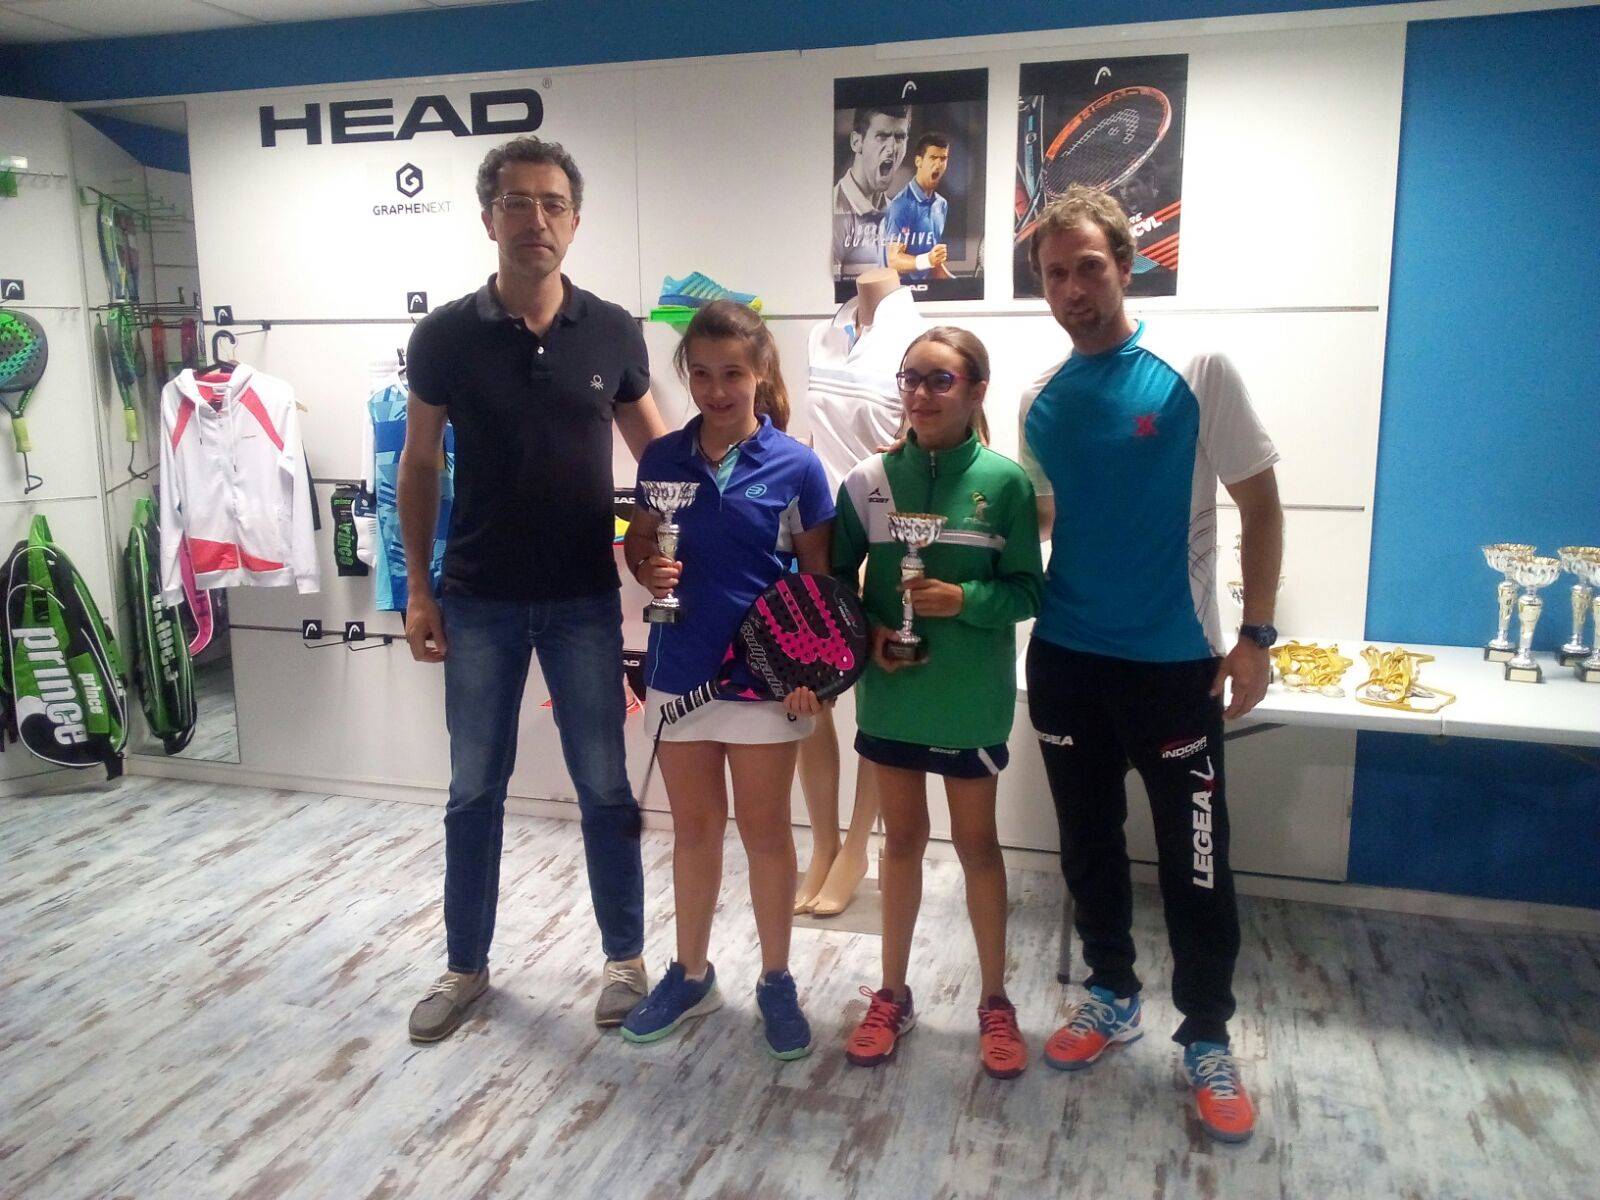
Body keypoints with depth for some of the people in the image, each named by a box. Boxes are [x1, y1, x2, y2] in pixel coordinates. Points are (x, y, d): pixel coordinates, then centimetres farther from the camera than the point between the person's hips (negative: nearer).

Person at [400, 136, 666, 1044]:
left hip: (584, 599, 0)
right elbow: (419, 467, 3)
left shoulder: (613, 333, -2)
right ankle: (467, 966, 28)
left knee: (605, 787, 8)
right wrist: (419, 589, -1)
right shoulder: (445, 335, -3)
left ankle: (626, 957, 26)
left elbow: (657, 453, 7)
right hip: (479, 601, 1)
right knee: (475, 790, 11)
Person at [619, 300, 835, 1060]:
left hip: (764, 675, -3)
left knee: (764, 831, 11)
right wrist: (647, 570, -13)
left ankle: (777, 982, 28)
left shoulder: (795, 465, -8)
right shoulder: (662, 458, -1)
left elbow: (818, 578, -4)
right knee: (693, 827, 17)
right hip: (680, 670, 3)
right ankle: (691, 974, 33)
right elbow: (637, 542, 10)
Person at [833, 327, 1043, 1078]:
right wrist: (865, 632, -11)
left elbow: (1028, 590, -6)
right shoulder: (870, 481, -3)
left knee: (976, 842, 12)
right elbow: (835, 577, 5)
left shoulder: (1004, 482, -10)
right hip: (889, 692, 2)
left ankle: (995, 1003, 29)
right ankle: (892, 995, 31)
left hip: (971, 699, -2)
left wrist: (965, 600, -22)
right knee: (901, 840, 16)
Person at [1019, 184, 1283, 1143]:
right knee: (1089, 842, 16)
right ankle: (1113, 996, 36)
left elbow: (1259, 500, -5)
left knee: (1196, 859, 5)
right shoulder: (1042, 398, 4)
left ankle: (1208, 1038, 25)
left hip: (1175, 660, -4)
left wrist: (1256, 636, -7)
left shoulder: (1198, 370, -9)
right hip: (1067, 658, 4)